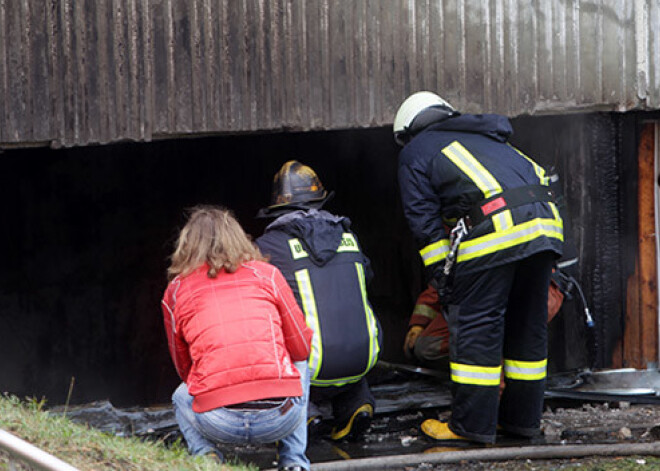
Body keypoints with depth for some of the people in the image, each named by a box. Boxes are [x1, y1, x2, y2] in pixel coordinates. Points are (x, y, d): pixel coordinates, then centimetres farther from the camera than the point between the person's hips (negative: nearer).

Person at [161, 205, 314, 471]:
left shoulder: (175, 292, 14)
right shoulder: (266, 274, 13)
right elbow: (301, 347, 18)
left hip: (219, 423, 0)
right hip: (280, 418, 0)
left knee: (182, 397, 37)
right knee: (299, 365, 36)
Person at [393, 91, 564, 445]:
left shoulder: (415, 153, 17)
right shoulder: (484, 137, 35)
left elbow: (425, 222, 9)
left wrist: (442, 279, 12)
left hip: (494, 229, -7)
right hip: (544, 227, 7)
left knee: (476, 326, 0)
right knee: (528, 323, 15)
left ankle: (471, 426, 2)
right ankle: (522, 418, 22)